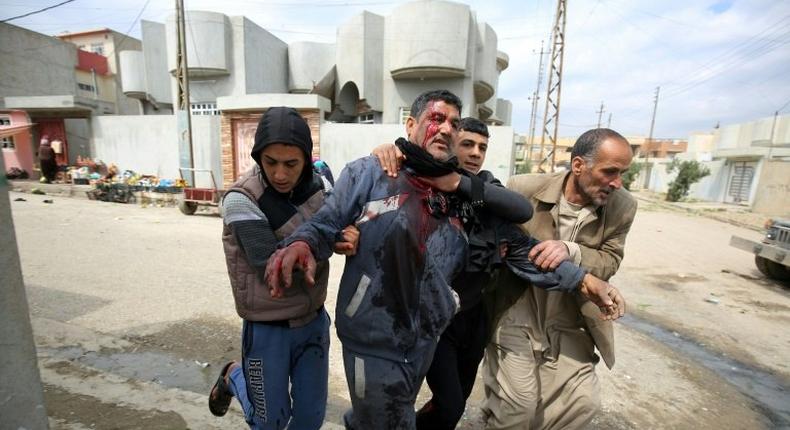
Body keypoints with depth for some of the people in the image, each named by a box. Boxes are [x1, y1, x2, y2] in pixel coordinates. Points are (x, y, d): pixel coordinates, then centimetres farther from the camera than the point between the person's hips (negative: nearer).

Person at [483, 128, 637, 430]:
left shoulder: (622, 207, -5)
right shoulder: (524, 189, -15)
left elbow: (610, 261, -8)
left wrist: (571, 251, -28)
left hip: (569, 323, 4)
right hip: (517, 314, -3)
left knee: (584, 402, 4)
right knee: (519, 404, -8)